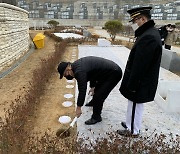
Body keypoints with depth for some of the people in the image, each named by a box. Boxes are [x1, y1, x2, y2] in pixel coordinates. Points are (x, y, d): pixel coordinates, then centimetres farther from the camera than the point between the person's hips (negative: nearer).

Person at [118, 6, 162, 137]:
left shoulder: (148, 37, -25)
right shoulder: (150, 33, 8)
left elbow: (140, 66, -26)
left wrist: (132, 85, -18)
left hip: (140, 83, -9)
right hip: (142, 80, 9)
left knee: (136, 106, 7)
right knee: (134, 104, 22)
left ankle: (133, 131, 26)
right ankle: (131, 124, 40)